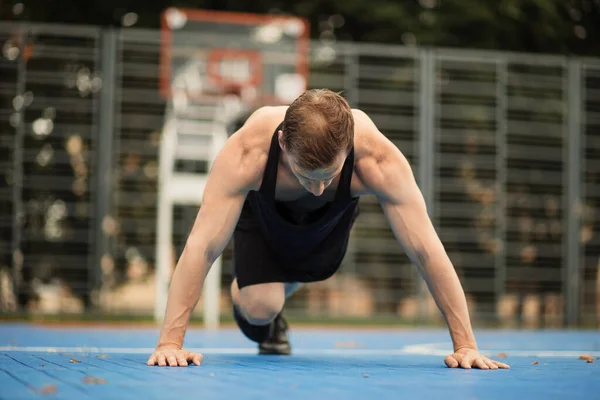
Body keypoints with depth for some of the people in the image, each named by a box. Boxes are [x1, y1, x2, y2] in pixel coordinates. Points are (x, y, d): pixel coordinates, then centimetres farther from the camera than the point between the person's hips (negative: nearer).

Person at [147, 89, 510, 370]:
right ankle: (249, 304, 23)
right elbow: (203, 246, -46)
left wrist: (466, 344, -41)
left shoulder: (379, 159, -45)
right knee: (259, 307, -15)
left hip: (331, 218, 2)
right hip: (263, 209, -2)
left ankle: (270, 317, 59)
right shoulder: (246, 152, -48)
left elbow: (426, 250, -41)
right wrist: (170, 341, -49)